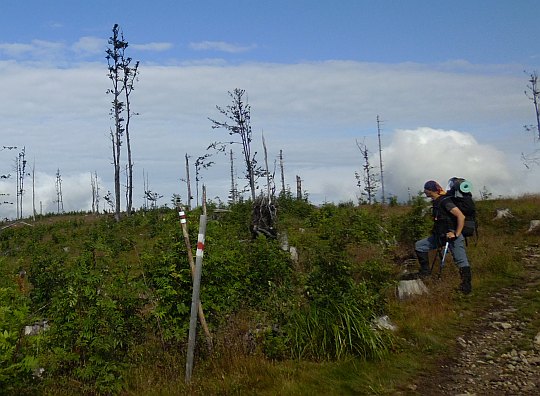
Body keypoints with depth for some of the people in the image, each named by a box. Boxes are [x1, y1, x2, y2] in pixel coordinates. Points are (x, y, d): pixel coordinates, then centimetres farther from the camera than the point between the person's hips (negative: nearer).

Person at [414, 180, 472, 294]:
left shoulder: (445, 201, -19)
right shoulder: (436, 202, 9)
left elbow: (461, 216, -26)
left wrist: (456, 234, -22)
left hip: (452, 236, -9)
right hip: (441, 235, 9)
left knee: (462, 263, -4)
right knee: (419, 246, 6)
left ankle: (466, 285, 7)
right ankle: (425, 270, 13)